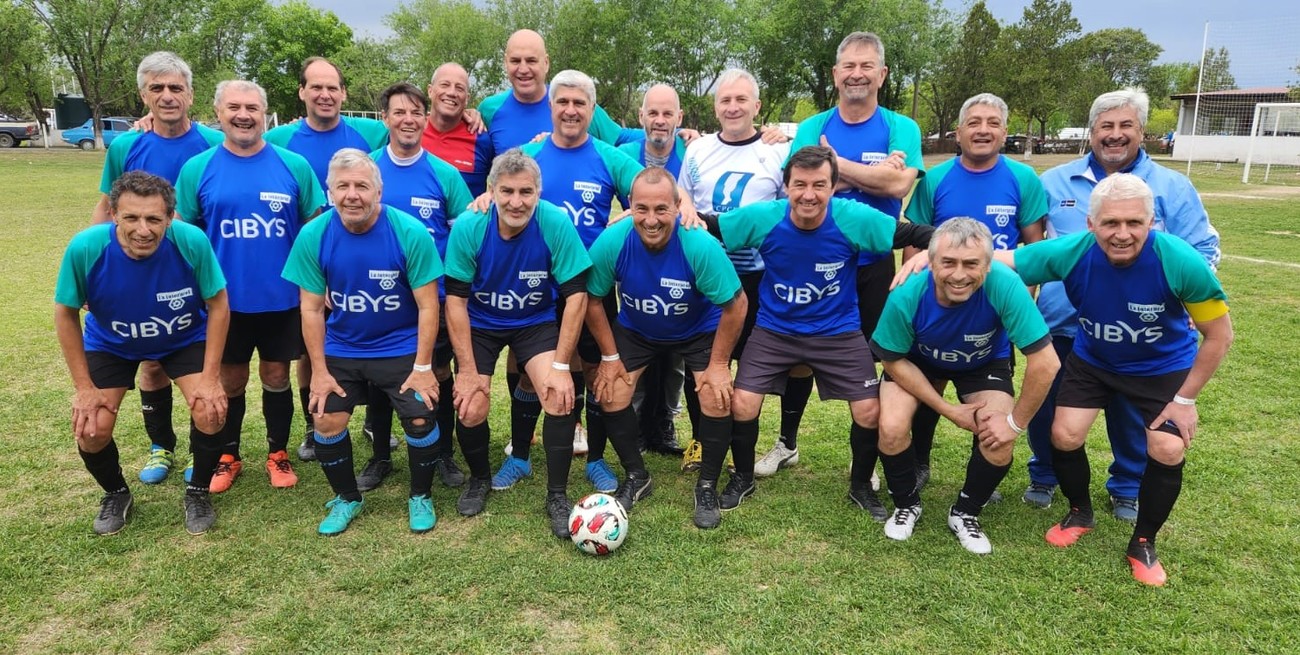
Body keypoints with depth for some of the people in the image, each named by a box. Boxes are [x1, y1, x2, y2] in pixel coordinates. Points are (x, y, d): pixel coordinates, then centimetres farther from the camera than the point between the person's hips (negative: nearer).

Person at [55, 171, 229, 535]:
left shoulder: (192, 242, -32)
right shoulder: (85, 248, -30)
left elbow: (218, 305, -18)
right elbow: (66, 314, -13)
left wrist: (210, 376, -19)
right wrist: (84, 387, -11)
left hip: (185, 339, -1)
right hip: (110, 343, 1)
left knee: (211, 411, -19)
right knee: (90, 429, -10)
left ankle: (197, 492, 10)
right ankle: (116, 494, 25)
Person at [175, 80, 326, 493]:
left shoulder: (294, 166, -3)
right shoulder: (197, 169, -2)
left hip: (282, 297, 0)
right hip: (224, 299, 1)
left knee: (276, 376, 12)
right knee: (230, 380, 13)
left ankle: (278, 453, 29)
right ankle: (227, 456, 32)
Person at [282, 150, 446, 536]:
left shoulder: (410, 233, -18)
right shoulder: (313, 236, -10)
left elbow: (427, 306, -14)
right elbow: (311, 309, -4)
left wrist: (423, 367, -14)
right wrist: (319, 371, -5)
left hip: (402, 348, -2)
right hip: (341, 350, 3)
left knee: (420, 418, -12)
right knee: (327, 420, -4)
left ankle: (420, 497, 16)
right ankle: (346, 499, 24)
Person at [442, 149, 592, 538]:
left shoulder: (556, 224, -24)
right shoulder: (468, 227, -22)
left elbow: (576, 295, -20)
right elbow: (456, 299, -15)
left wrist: (561, 366, -22)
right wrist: (468, 370, -16)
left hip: (536, 322, 0)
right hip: (479, 324, 1)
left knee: (560, 399, -20)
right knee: (470, 410, -12)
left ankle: (557, 495, 1)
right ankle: (479, 479, 22)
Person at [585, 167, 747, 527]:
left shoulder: (701, 246, -35)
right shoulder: (610, 242, -29)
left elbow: (735, 305, -22)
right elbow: (592, 300, -12)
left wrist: (718, 364, -17)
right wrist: (610, 356, -8)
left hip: (699, 331, -2)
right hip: (635, 329, 2)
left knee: (717, 398, -17)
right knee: (610, 394, -9)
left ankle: (707, 487, 8)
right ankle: (636, 477, 16)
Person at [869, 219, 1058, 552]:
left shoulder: (1004, 285, -38)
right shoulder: (906, 297, -34)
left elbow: (1046, 363, -31)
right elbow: (894, 361, -17)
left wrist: (1015, 422, -21)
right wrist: (950, 411, -18)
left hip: (985, 363, 0)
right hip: (917, 360, 0)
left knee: (999, 444, -19)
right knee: (892, 428, -21)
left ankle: (965, 514, 13)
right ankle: (907, 505, 11)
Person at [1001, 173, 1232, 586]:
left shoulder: (1181, 262, -32)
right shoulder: (1070, 253, -31)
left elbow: (1219, 336, -18)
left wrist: (1185, 399, -14)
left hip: (1164, 366, -1)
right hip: (1092, 359, 1)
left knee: (1169, 451, -12)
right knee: (1064, 436, -8)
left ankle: (1143, 543, 15)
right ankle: (1080, 512, 24)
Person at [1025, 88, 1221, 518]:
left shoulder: (1173, 188, 1)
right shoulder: (1053, 183, 4)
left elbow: (1204, 250, 0)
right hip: (1061, 325, 1)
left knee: (1131, 416, 14)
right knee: (1047, 408, 11)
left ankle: (1129, 489, 35)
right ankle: (1043, 477, 34)